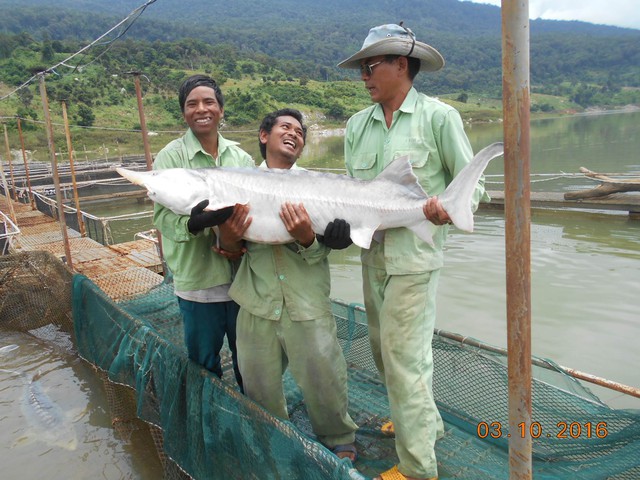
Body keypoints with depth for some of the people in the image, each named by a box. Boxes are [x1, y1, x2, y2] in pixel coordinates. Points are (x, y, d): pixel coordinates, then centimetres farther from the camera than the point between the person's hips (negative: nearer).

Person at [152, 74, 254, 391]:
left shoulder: (241, 156, 6)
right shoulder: (170, 157, -4)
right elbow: (163, 216, -14)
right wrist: (193, 222, -35)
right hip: (197, 280, -3)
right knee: (204, 363, 13)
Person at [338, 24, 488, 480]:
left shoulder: (439, 116, -7)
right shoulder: (358, 124, 9)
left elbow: (472, 185, -4)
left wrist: (449, 206, -25)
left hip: (414, 257, -6)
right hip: (373, 254, 7)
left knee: (404, 358, -4)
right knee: (384, 349, 18)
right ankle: (426, 422, 44)